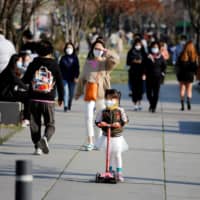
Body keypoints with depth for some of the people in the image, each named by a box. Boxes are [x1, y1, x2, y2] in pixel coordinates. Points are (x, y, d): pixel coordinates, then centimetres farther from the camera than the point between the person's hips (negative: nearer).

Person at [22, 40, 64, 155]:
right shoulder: (54, 65, -2)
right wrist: (61, 97, 14)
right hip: (49, 100, -1)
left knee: (35, 124, 10)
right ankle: (45, 137, -21)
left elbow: (25, 80, 6)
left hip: (34, 99, 1)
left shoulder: (34, 64, 0)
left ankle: (37, 146, 4)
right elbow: (60, 83, 1)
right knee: (50, 124, 7)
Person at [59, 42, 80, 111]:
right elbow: (60, 68, 8)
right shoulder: (63, 58, 6)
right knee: (66, 92, -14)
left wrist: (76, 77, -9)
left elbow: (77, 68, 0)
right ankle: (65, 106, -17)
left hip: (72, 79, 1)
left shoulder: (75, 58, 4)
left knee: (71, 93, 7)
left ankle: (69, 106, 23)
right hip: (64, 78, -1)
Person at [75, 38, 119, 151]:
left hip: (102, 93, -2)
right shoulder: (88, 62, 13)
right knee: (88, 117, -7)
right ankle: (90, 142, -3)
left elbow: (115, 59, -20)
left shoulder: (106, 62, 3)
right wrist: (78, 92, 21)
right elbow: (82, 78, 19)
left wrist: (106, 52, -12)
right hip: (89, 93, 2)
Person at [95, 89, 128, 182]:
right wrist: (101, 124, -21)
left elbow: (125, 121, -4)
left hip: (117, 136, -1)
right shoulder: (103, 112, -5)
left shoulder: (120, 111, -7)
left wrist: (119, 124, -23)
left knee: (117, 155, 1)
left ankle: (119, 173, 6)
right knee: (108, 154, 12)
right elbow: (97, 121, 0)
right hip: (106, 136, 2)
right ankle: (109, 171, 26)